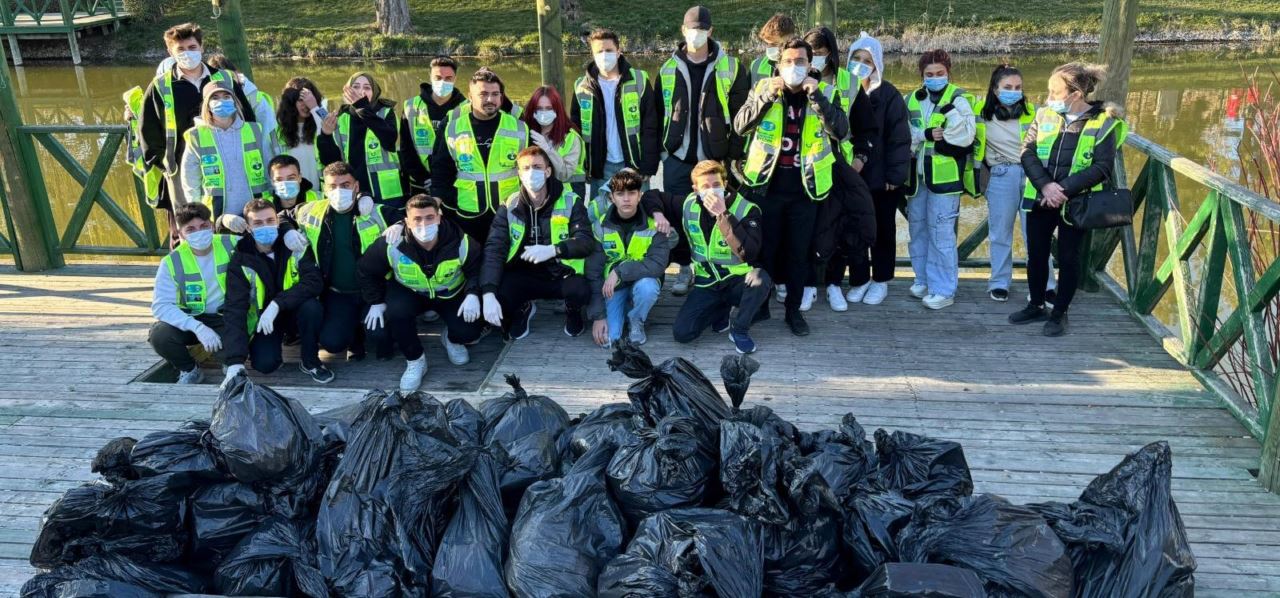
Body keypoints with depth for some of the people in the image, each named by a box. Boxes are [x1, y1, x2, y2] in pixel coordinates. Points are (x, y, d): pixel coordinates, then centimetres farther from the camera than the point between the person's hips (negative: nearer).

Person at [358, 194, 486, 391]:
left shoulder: (460, 242, -27)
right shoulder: (392, 246, -27)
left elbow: (477, 270, -11)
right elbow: (368, 270, -8)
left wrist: (473, 294, -28)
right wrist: (376, 302, -8)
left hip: (452, 293, 0)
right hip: (408, 292, 0)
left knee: (470, 333, -20)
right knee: (395, 312, -33)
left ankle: (451, 339, 22)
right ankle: (415, 360, -7)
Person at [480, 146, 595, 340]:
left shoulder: (570, 202, -7)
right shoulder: (509, 207, -4)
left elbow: (587, 242, -13)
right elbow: (494, 250, -12)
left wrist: (553, 250, -33)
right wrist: (488, 294, -27)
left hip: (561, 274, -2)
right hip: (523, 276, 2)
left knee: (581, 291, -34)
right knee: (496, 295, -26)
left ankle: (572, 311, 8)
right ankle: (522, 310, 13)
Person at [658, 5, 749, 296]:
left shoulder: (730, 68, -1)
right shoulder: (669, 69, 6)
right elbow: (657, 116, 10)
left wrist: (735, 155, -5)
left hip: (715, 157, -2)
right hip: (678, 157, 2)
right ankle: (684, 268, 18)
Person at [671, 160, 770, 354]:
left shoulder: (746, 209, -18)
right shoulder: (689, 205, -6)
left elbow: (749, 254, -34)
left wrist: (723, 215, -39)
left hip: (738, 280, -3)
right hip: (706, 283, 3)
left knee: (760, 278, -37)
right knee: (681, 333, -16)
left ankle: (740, 329, -9)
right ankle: (723, 309, 15)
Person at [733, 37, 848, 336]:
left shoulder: (826, 93, 1)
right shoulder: (764, 89, 2)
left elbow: (841, 131, -14)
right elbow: (740, 126, -9)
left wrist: (816, 96, -21)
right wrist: (767, 96, -19)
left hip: (805, 189, 0)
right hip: (767, 186, 0)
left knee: (799, 252, 9)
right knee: (765, 249, 9)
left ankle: (794, 309, 23)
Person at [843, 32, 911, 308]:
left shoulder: (889, 95, -7)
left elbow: (899, 138, -9)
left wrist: (895, 175, -13)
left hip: (881, 177, -3)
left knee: (883, 230, 10)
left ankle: (880, 280, 24)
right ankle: (859, 280, 22)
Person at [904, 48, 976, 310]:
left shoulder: (959, 99, -4)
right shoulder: (911, 100, 10)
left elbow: (964, 138, -14)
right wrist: (928, 135, -12)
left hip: (945, 176, -6)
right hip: (917, 175, 6)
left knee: (941, 232, -6)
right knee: (917, 227, 14)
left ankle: (944, 289, 1)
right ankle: (923, 279, 29)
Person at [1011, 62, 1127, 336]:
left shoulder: (1103, 123, -9)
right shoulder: (1045, 114, 1)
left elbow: (1102, 168, -13)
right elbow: (1027, 152, -5)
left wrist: (1064, 189, -22)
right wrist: (1045, 185, -20)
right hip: (1041, 200, 4)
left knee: (1068, 259, 6)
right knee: (1036, 254, 12)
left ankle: (1059, 313, 21)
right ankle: (1037, 306, 31)